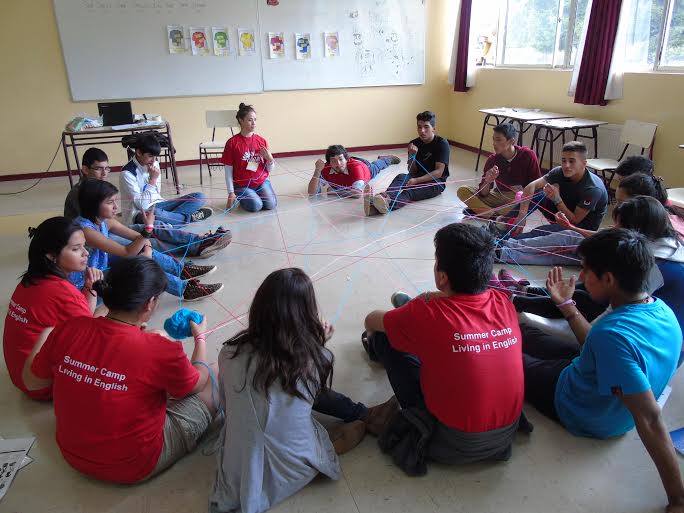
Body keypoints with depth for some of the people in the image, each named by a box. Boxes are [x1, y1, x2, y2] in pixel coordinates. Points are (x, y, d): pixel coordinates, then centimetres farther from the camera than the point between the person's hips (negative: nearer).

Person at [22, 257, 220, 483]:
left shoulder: (68, 330, -17)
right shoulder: (160, 351, -29)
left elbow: (32, 381, 2)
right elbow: (197, 383, -7)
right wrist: (200, 337, 10)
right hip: (134, 467, -5)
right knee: (217, 374, 7)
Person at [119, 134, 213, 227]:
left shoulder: (154, 164, 4)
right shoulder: (127, 173, -16)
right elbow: (142, 205, -22)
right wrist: (153, 179, -22)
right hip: (140, 214, -6)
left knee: (199, 197, -5)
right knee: (153, 214, -44)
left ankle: (170, 217, -25)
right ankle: (189, 217, -18)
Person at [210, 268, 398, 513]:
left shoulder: (230, 353, -15)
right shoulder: (316, 357, -19)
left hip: (238, 473, 3)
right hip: (292, 472, -3)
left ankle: (364, 415, 33)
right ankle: (367, 419, 45)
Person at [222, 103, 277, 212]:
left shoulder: (262, 141, 2)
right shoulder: (232, 143, -8)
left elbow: (269, 170, 7)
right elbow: (228, 171, -4)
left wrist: (270, 158, -14)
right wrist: (231, 193, -8)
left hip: (261, 181, 3)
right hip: (242, 185, -3)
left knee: (271, 204, -19)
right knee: (256, 206, -24)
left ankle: (256, 195, 13)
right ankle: (240, 197, 9)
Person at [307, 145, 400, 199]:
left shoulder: (356, 166, -52)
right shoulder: (325, 169, -44)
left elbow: (358, 193, -61)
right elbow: (311, 192, -49)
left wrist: (337, 192, -55)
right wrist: (317, 170, -59)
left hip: (366, 168, -1)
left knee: (375, 166, 35)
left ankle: (388, 158, 68)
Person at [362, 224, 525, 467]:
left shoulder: (425, 314, -23)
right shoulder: (503, 303, -10)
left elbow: (371, 321, 0)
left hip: (453, 447, -5)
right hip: (506, 435, 5)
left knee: (386, 337, 1)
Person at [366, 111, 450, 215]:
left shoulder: (442, 144, -9)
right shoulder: (414, 144, 6)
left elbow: (439, 172, -17)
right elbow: (412, 171, 4)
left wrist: (416, 181, -29)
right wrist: (412, 155, -16)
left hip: (436, 182, -5)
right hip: (418, 178, 5)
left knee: (410, 192, -35)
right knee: (401, 177, -28)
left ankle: (387, 203, -65)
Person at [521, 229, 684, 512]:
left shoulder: (613, 334, -40)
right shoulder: (661, 308, -12)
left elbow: (650, 420, -37)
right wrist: (566, 305, 6)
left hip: (584, 418, -7)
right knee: (530, 339, 22)